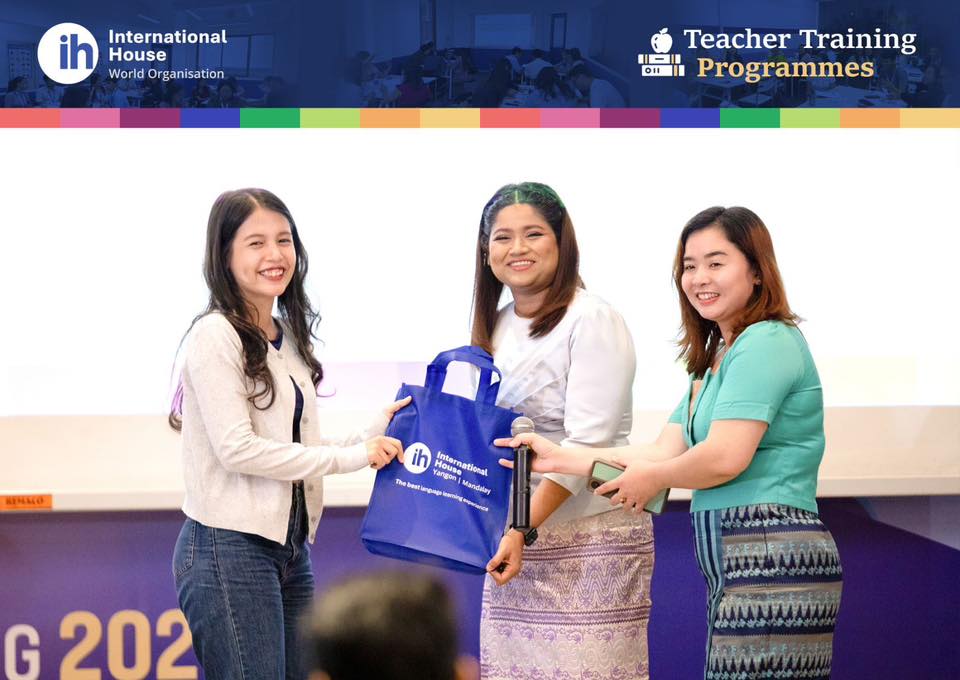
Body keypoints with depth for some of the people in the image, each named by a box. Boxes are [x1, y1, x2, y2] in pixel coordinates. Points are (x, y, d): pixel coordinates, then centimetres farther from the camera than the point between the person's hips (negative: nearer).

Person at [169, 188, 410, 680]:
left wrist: (375, 434, 2)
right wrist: (351, 456, -14)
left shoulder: (288, 339, 15)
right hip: (229, 547, -8)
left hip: (289, 545, 8)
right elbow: (236, 449, -17)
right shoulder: (216, 336, -10)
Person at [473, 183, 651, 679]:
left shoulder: (592, 320, -7)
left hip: (592, 539, -7)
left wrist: (524, 528, -20)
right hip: (513, 537, 7)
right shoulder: (495, 328, 15)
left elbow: (586, 443, -14)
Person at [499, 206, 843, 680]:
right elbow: (664, 451, 17)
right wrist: (560, 459, 12)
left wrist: (652, 479, 2)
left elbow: (725, 458, -16)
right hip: (739, 568, 10)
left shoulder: (767, 343, -8)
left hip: (773, 560, -10)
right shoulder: (712, 362, 24)